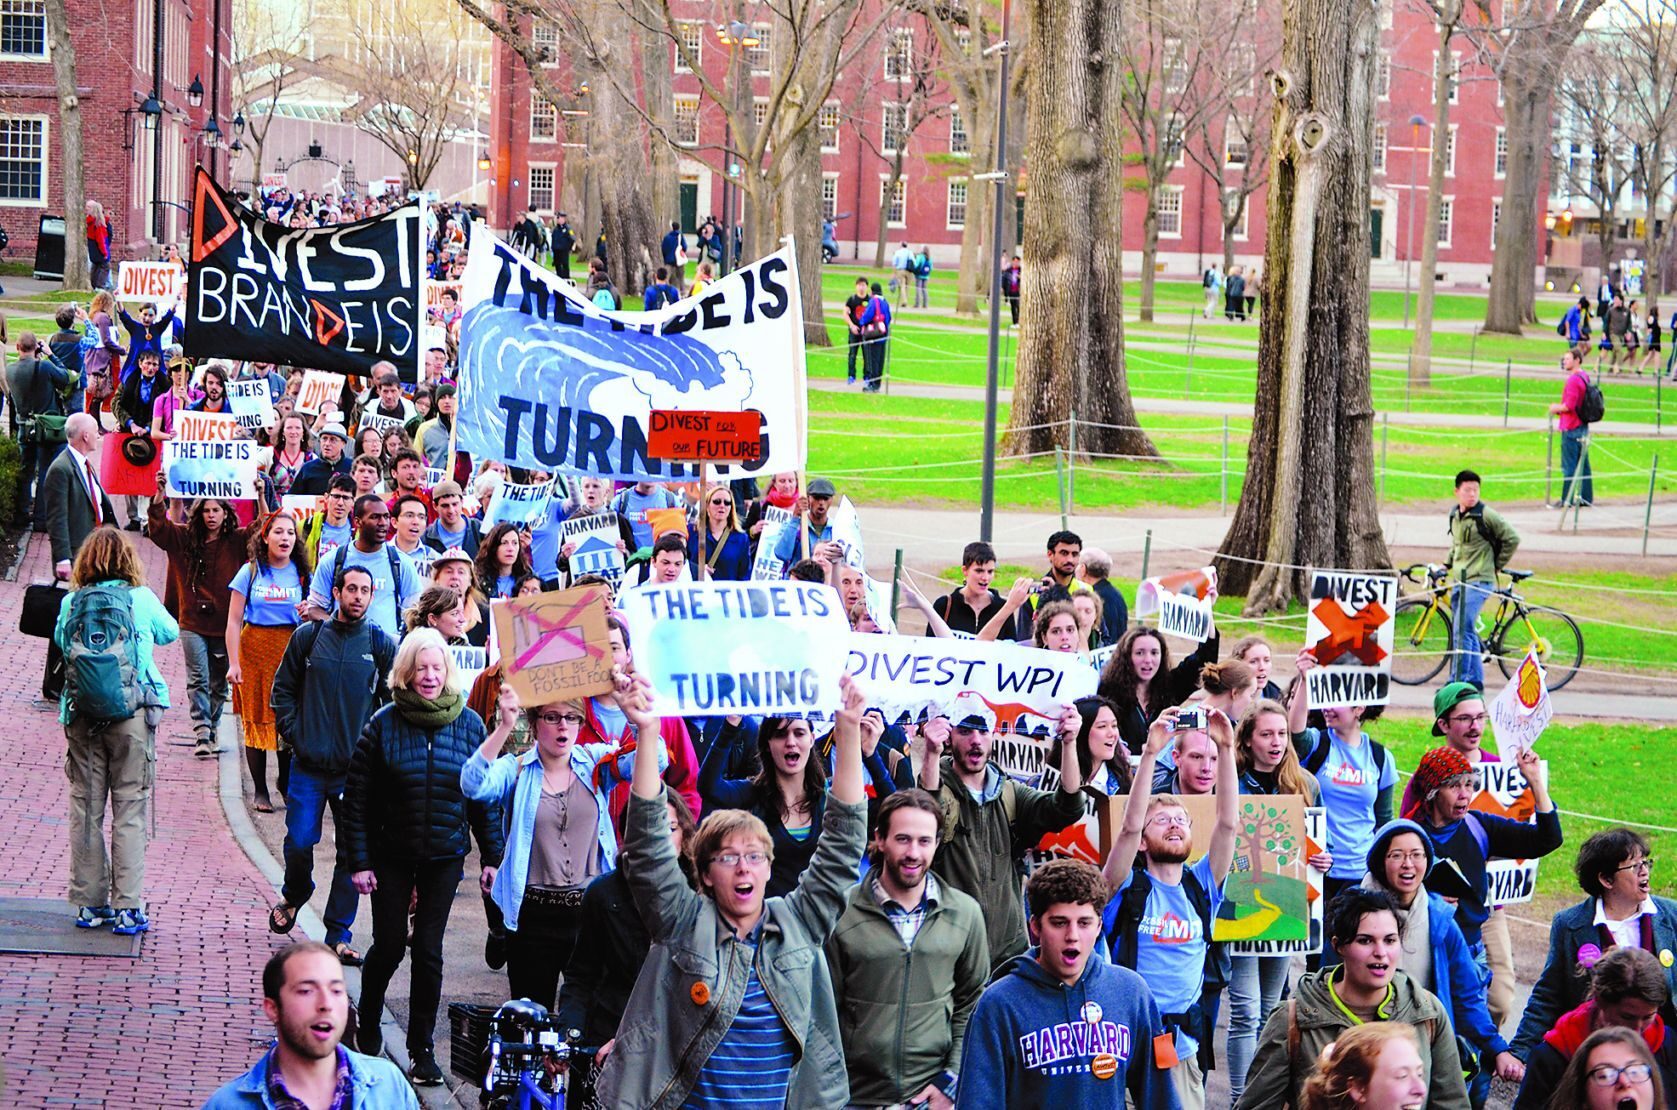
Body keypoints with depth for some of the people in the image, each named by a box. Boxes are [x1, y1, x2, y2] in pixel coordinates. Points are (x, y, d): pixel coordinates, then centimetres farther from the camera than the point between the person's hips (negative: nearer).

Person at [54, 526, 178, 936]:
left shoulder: (71, 603, 0)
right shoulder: (141, 599, -3)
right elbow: (170, 632, 14)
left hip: (82, 717, 2)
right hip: (132, 714, -2)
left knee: (85, 809, 9)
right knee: (130, 810, 1)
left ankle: (90, 904, 13)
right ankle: (128, 908, -2)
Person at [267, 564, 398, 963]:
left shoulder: (382, 645, 2)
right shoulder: (308, 636, 3)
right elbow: (283, 688, 11)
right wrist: (293, 732, 1)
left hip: (358, 769, 0)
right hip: (309, 765, 0)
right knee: (299, 843, -1)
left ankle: (338, 934, 8)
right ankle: (293, 898, 30)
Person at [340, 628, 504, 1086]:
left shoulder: (469, 724, -2)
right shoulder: (384, 724, -8)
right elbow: (357, 798, -5)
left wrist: (492, 855, 1)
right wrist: (358, 860, -8)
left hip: (445, 856, 1)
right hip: (391, 854, -1)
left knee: (428, 949, 2)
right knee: (389, 945, 3)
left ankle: (422, 1047, 13)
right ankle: (368, 1023, 29)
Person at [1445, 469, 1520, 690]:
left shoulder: (1486, 515, -11)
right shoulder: (1454, 514, 11)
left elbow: (1512, 539, -6)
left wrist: (1498, 565, -2)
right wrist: (1447, 564, 19)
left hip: (1479, 581, -8)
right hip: (1458, 581, 8)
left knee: (1463, 630, -15)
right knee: (1467, 632, 12)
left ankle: (1458, 681, -14)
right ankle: (1475, 680, 21)